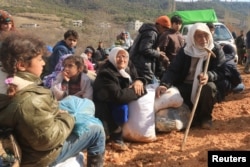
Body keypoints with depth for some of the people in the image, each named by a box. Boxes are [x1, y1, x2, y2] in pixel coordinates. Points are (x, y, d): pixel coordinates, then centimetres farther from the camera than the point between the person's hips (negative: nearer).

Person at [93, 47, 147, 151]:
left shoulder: (128, 68, -2)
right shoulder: (106, 73, -26)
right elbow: (117, 96, -35)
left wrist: (139, 81, -16)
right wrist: (134, 91, -23)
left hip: (118, 103, 8)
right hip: (105, 108, -8)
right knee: (122, 106, -34)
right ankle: (116, 138, -15)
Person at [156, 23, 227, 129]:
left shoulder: (216, 50, -5)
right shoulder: (185, 50, -2)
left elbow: (221, 72, -14)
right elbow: (173, 70, -10)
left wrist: (209, 76, -38)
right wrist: (164, 84, -32)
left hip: (205, 87, -1)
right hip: (187, 87, 2)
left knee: (209, 87, -36)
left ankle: (205, 116, -6)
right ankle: (194, 114, 0)